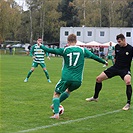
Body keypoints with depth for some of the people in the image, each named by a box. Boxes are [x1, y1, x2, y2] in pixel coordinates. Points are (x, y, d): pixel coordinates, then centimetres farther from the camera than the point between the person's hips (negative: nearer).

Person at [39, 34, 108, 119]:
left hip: (66, 78, -3)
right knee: (68, 91, 33)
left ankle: (56, 114, -7)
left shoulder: (64, 50, 1)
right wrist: (104, 62, 29)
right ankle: (55, 105, 32)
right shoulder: (83, 50, 6)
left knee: (56, 94, 11)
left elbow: (50, 50, 4)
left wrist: (41, 46, 20)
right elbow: (94, 57, 14)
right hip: (78, 80, 3)